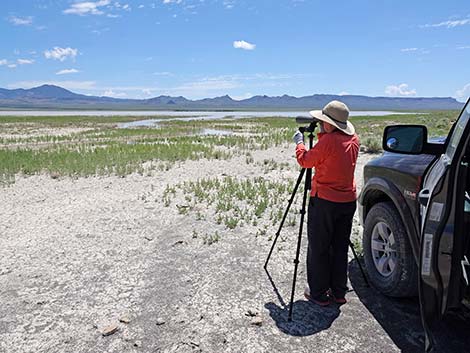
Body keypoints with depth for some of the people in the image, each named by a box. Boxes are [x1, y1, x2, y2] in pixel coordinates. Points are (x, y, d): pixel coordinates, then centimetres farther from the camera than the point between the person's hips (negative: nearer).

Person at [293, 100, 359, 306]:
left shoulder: (328, 141, -18)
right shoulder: (353, 140, 3)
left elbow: (305, 161, -6)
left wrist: (299, 142, 11)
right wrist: (322, 134, 16)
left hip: (324, 201, -7)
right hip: (348, 201, 7)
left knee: (318, 249, 6)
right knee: (340, 248, 16)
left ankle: (319, 294, 16)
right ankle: (339, 292, 26)